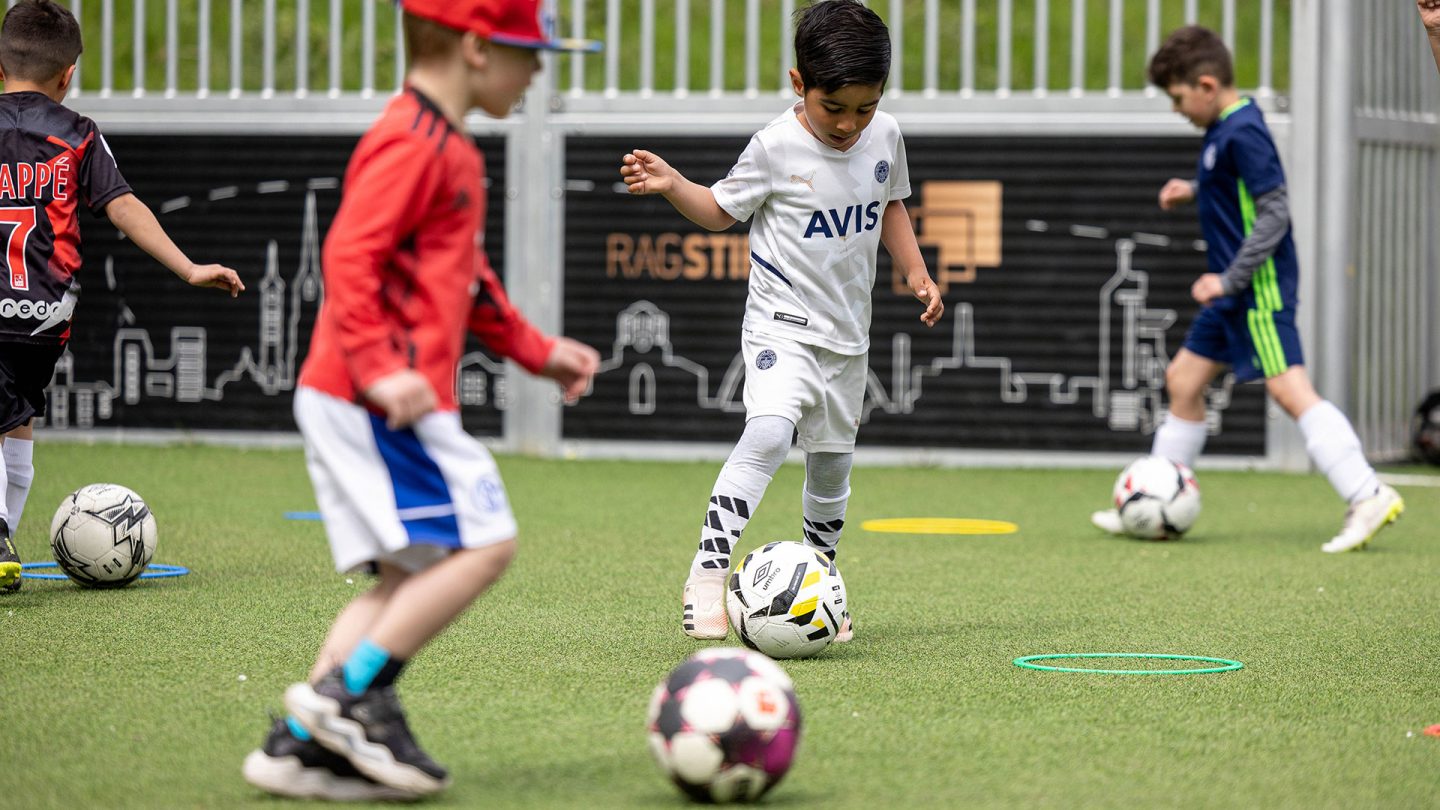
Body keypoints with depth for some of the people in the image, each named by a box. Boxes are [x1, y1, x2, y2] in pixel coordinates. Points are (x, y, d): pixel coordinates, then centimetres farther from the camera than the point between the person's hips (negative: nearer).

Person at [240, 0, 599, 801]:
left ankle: (301, 743, 8)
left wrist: (536, 349, 28)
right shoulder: (413, 144, -13)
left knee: (415, 572, 9)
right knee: (483, 543, -13)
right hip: (382, 401, -11)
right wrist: (380, 367, -29)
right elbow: (349, 254, -22)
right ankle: (350, 693, -10)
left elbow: (466, 279, 30)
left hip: (350, 400, 11)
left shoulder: (449, 148, 20)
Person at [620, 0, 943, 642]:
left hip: (848, 332, 5)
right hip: (783, 321, -5)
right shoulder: (777, 147, -13)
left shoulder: (884, 136, 1)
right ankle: (707, 577, -26)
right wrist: (674, 186, -18)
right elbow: (723, 210, 0)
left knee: (832, 461, 12)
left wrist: (916, 271, 10)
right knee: (770, 430, -27)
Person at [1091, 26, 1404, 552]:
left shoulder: (1243, 133, -18)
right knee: (1183, 381, 14)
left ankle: (1368, 497, -20)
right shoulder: (1223, 129, 11)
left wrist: (1229, 279, -21)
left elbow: (1274, 213, -21)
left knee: (1291, 391, -17)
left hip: (1260, 289, -11)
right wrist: (1193, 191, 11)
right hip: (1232, 292, 11)